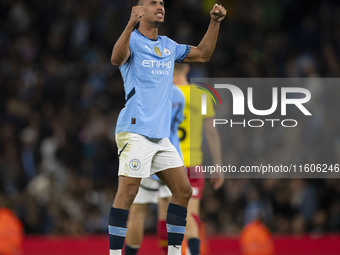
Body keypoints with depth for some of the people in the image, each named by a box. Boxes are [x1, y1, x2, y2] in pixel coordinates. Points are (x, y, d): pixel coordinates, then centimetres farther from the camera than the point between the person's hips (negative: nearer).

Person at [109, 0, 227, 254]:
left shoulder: (168, 46, 19)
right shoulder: (132, 40, -3)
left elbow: (203, 54, 29)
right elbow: (117, 59, -24)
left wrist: (215, 22, 17)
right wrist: (131, 24, -38)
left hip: (161, 135, 8)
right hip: (136, 130, -8)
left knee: (183, 190, 5)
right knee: (127, 193, -13)